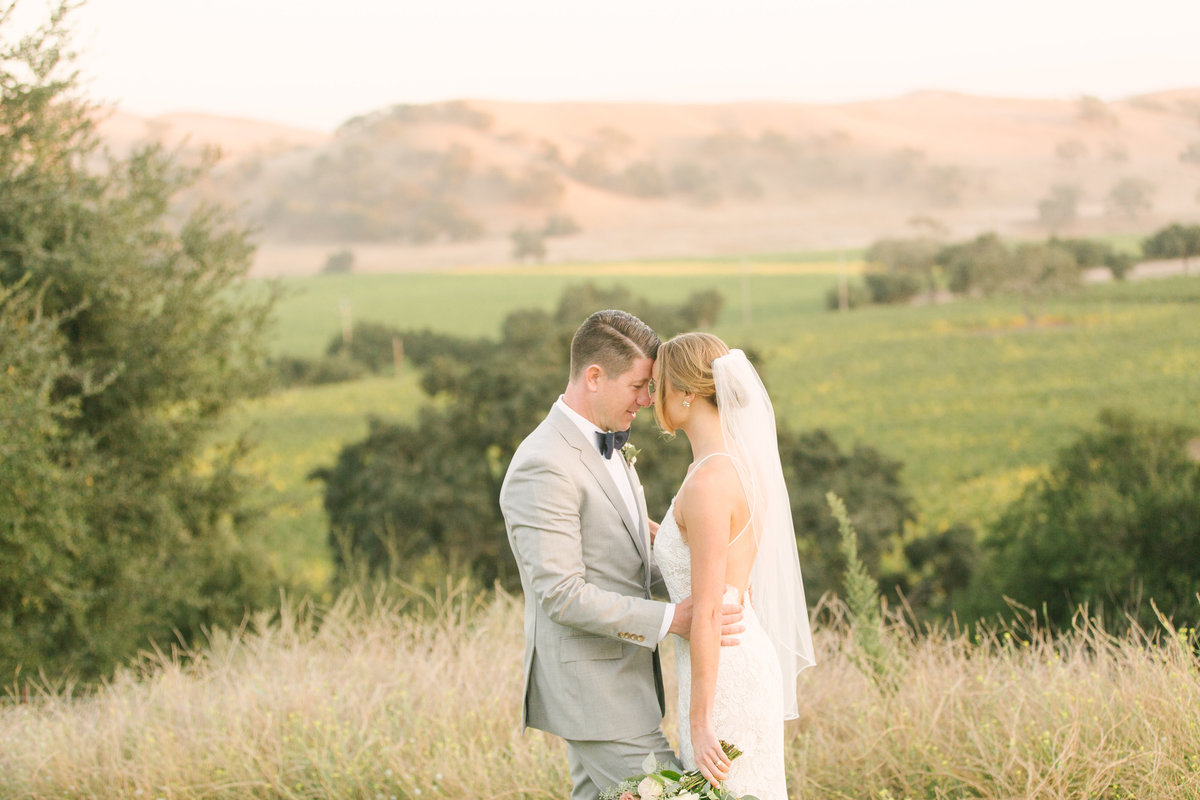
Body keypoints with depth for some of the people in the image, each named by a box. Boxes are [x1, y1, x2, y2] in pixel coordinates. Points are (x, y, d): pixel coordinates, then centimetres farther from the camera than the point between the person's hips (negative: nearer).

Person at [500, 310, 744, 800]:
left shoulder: (605, 448, 13)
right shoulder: (544, 468, -20)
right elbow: (562, 595, -24)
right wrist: (672, 620, -25)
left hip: (623, 676, 10)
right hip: (591, 690, -10)